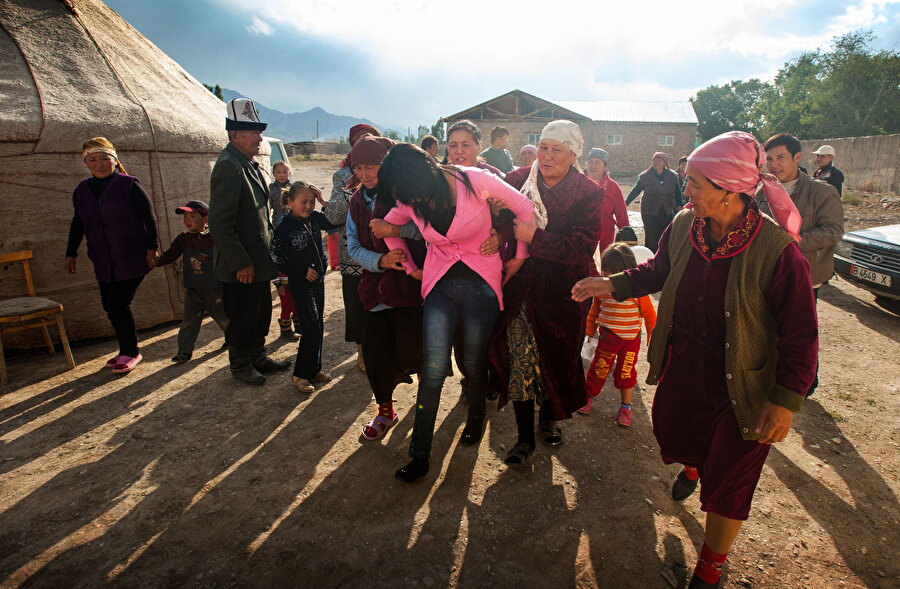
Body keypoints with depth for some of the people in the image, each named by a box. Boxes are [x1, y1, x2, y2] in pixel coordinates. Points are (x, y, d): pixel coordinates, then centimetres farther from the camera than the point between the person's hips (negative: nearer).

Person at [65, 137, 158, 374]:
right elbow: (77, 224, 20)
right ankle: (127, 350, 22)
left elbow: (149, 216, -4)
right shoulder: (82, 190, 11)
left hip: (131, 261, -6)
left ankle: (130, 351, 10)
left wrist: (151, 247, -9)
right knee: (110, 306, 7)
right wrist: (70, 254, 20)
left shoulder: (129, 185, -5)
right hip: (103, 263, 6)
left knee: (119, 304, -8)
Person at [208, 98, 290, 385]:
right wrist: (240, 263, -21)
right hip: (241, 266, -9)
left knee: (262, 312, 18)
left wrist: (270, 249, 19)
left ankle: (258, 357, 35)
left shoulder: (250, 164, 13)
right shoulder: (228, 167, -18)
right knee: (242, 317, 6)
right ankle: (240, 364, 25)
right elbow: (220, 224, -23)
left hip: (259, 261, 9)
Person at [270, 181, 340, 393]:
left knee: (318, 327, 13)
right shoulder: (284, 225, -13)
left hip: (318, 279, 7)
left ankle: (314, 369, 27)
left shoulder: (314, 218, 3)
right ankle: (300, 375, 7)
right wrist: (303, 270, -15)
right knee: (312, 329, -7)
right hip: (300, 283, -7)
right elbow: (275, 256, -13)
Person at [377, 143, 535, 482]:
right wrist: (410, 267, 16)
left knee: (474, 364, 8)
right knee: (433, 369, -5)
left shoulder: (476, 181, -17)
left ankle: (476, 418, 41)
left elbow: (524, 209, -4)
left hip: (481, 284, -2)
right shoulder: (410, 202, -4)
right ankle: (419, 455, 9)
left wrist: (519, 256, 4)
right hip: (440, 285, 2)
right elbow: (388, 227, 17)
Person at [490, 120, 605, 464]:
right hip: (520, 289, 1)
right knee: (521, 359, -1)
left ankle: (549, 418, 42)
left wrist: (535, 237, -23)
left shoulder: (589, 193, -6)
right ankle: (525, 436, 18)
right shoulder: (517, 181, 1)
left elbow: (583, 247, -17)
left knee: (556, 357, 14)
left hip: (562, 292, 0)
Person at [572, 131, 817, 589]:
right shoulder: (684, 226, -9)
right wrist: (613, 285, -1)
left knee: (726, 486, 8)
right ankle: (692, 466, 65)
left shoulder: (777, 250, -24)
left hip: (741, 384, -4)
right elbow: (658, 271, 11)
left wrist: (786, 401, -16)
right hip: (683, 366, 5)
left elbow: (800, 335, -17)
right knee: (671, 433, 24)